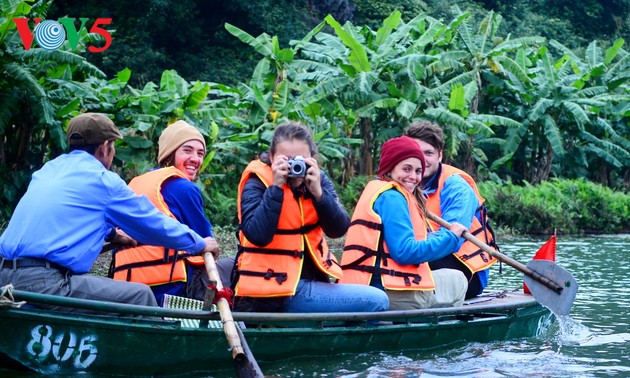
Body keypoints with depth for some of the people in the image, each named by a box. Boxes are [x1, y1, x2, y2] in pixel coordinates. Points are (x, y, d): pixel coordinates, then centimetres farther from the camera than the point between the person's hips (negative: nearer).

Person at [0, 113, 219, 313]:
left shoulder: (49, 168, 19)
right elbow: (155, 224, 6)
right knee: (139, 295, -5)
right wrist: (200, 244, 21)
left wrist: (110, 233, 50)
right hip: (43, 285, -9)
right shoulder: (103, 181, -3)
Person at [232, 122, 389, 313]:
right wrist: (276, 188, -23)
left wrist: (318, 193, -18)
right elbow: (258, 236, -22)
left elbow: (338, 230, -4)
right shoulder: (257, 182, -7)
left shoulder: (318, 179, 7)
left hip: (311, 281, 7)